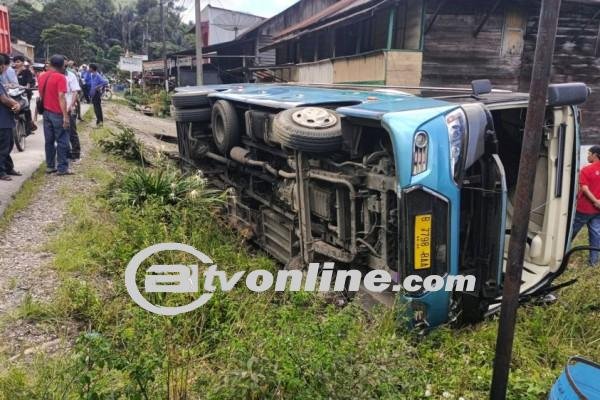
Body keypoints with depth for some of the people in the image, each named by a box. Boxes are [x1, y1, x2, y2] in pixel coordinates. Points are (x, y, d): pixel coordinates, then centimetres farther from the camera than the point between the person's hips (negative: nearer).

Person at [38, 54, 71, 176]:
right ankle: (62, 168, -1)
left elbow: (41, 94, 19)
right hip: (58, 114, -7)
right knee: (62, 141, -1)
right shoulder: (60, 77, -13)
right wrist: (65, 116, -21)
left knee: (49, 141, 12)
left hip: (46, 112, 7)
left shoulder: (42, 76, 11)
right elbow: (61, 97, -20)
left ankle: (50, 166, 16)